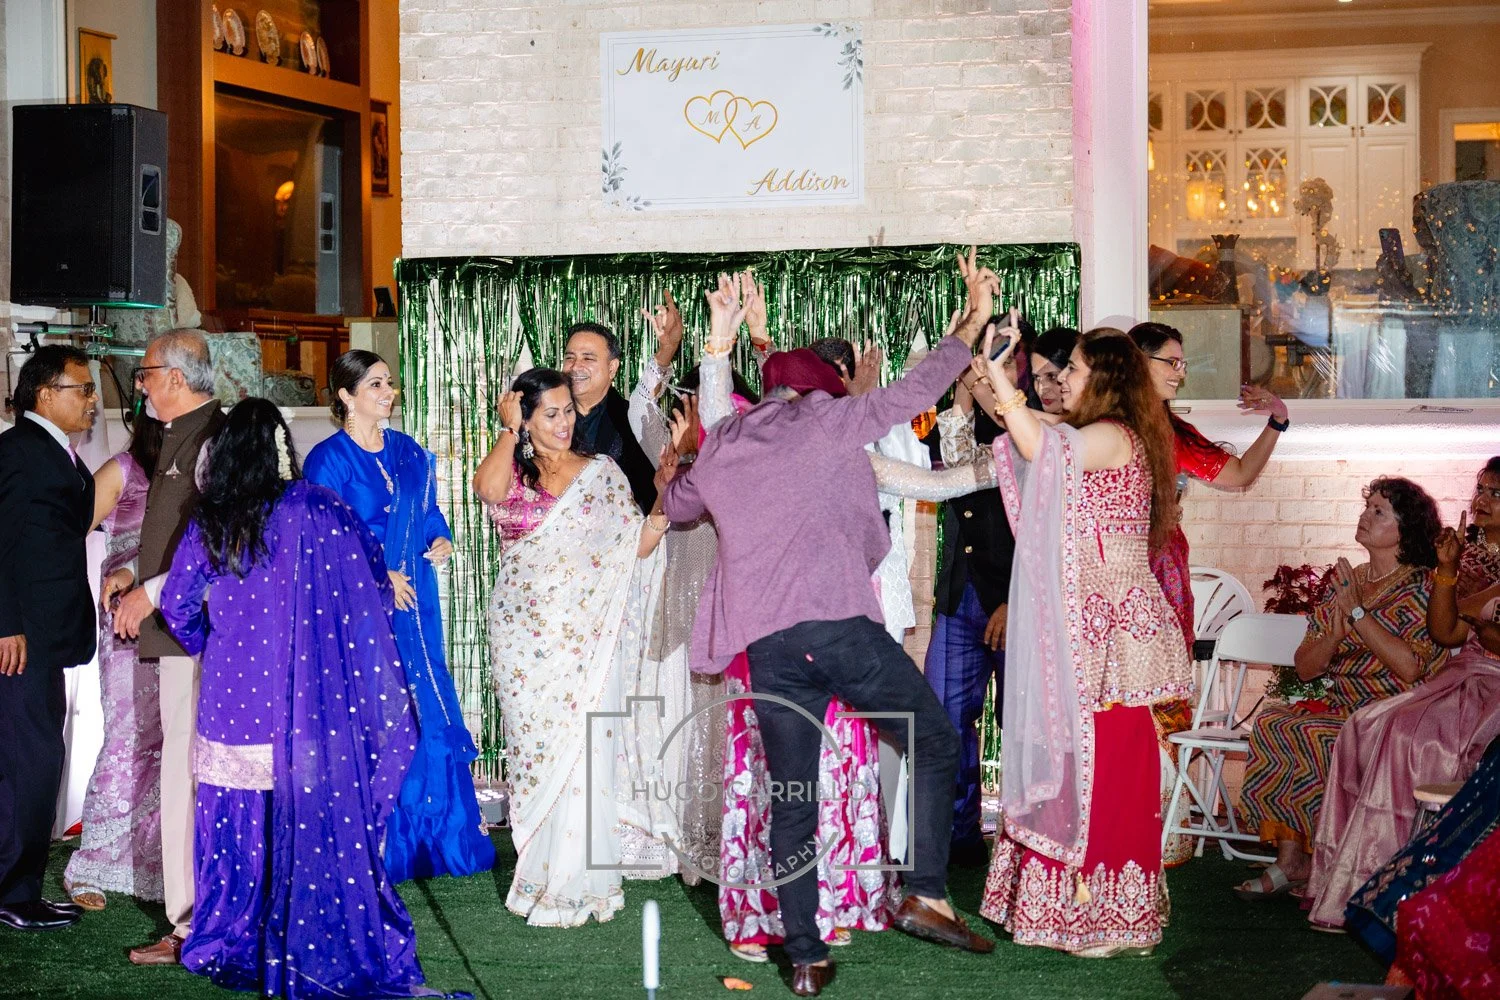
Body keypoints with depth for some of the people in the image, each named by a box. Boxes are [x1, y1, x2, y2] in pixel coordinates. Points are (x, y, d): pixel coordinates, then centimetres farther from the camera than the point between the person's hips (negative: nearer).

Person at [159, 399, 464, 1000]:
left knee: (237, 820, 10)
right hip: (299, 699, -3)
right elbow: (371, 568, -3)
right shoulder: (310, 507, -7)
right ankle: (316, 950, 8)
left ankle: (230, 943, 20)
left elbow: (176, 605, 6)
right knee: (312, 811, 4)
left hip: (232, 693, 3)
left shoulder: (208, 522, 1)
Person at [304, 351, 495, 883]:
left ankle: (434, 836, 18)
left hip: (414, 603, 5)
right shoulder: (328, 460, -7)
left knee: (428, 714, 7)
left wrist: (441, 541, 1)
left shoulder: (410, 453, 11)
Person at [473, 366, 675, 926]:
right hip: (525, 637, 1)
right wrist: (509, 430, -12)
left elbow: (637, 547, 4)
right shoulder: (511, 473, 4)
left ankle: (582, 883, 7)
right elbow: (489, 490, -22)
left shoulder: (602, 472, 7)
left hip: (586, 637, 0)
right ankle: (540, 877, 16)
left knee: (584, 754, -4)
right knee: (535, 748, 4)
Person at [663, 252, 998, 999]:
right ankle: (925, 895, 1)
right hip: (838, 621, -4)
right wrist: (973, 321, 22)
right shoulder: (822, 421, 9)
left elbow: (672, 505, 41)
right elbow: (914, 392, 11)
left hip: (764, 644, 4)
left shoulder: (715, 454, 22)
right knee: (933, 744, 12)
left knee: (791, 803, 9)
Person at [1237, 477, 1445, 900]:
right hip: (1340, 704, 6)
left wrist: (1358, 612, -18)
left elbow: (1410, 667, -22)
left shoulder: (1420, 587, -5)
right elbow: (1305, 667, 10)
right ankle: (1289, 861, -19)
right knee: (1271, 722, -20)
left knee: (1304, 735, -28)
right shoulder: (1343, 580, 13)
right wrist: (1335, 636, -10)